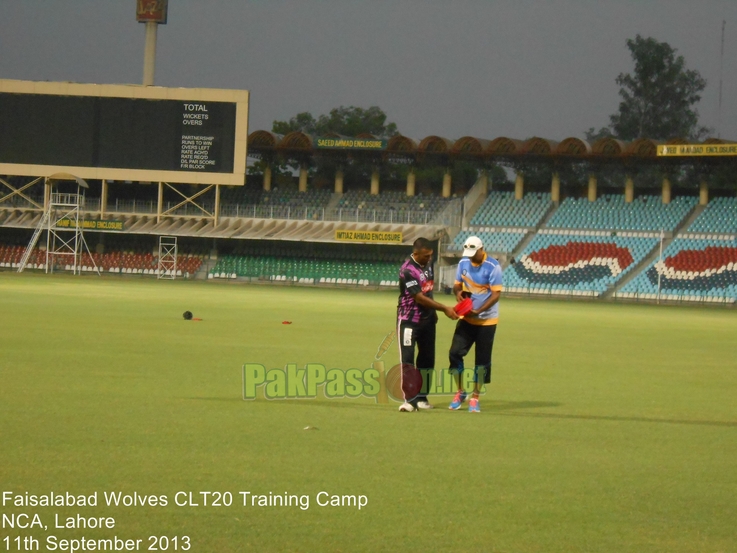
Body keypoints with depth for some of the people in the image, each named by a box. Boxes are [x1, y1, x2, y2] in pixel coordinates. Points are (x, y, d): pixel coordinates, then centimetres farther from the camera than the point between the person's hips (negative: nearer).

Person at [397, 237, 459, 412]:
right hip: (409, 320, -8)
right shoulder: (407, 270, -23)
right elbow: (420, 298, -25)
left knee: (427, 359, 9)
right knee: (407, 360, -9)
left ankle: (421, 397, 16)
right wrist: (445, 309, -25)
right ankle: (410, 399, -10)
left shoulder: (427, 264, 2)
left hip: (427, 319, 8)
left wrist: (433, 312, 13)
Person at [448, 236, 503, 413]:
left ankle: (475, 398, 13)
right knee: (455, 352, -4)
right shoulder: (463, 263, -1)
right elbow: (457, 284, 9)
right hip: (466, 318, 4)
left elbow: (496, 294, -18)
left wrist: (478, 311, -28)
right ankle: (460, 392, 12)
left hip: (487, 320, -4)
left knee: (482, 359, 2)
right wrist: (458, 291, -16)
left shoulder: (493, 267, -17)